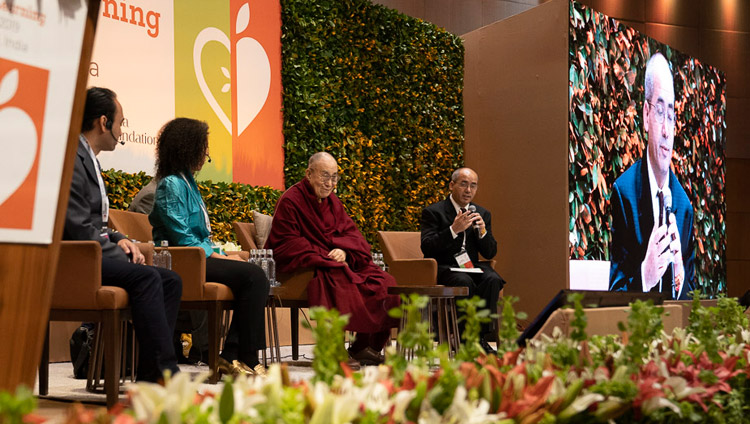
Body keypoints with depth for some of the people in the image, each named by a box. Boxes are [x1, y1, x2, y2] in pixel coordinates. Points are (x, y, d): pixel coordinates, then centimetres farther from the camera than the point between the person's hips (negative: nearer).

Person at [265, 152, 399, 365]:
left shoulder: (332, 201, 17)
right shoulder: (290, 201, -6)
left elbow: (351, 233, 13)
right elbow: (285, 245, -13)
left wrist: (343, 251, -12)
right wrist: (325, 258, -19)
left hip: (340, 263, 8)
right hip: (308, 268, -7)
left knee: (384, 283, -12)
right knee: (343, 283, -36)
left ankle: (366, 346, -8)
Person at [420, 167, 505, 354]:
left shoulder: (483, 214, 14)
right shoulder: (433, 212, -1)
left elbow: (490, 253, 9)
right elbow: (427, 248, -13)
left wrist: (482, 231, -11)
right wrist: (454, 230, -22)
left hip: (471, 266, 4)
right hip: (443, 268, -4)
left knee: (492, 279, -28)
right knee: (465, 282, -35)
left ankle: (482, 337, -24)